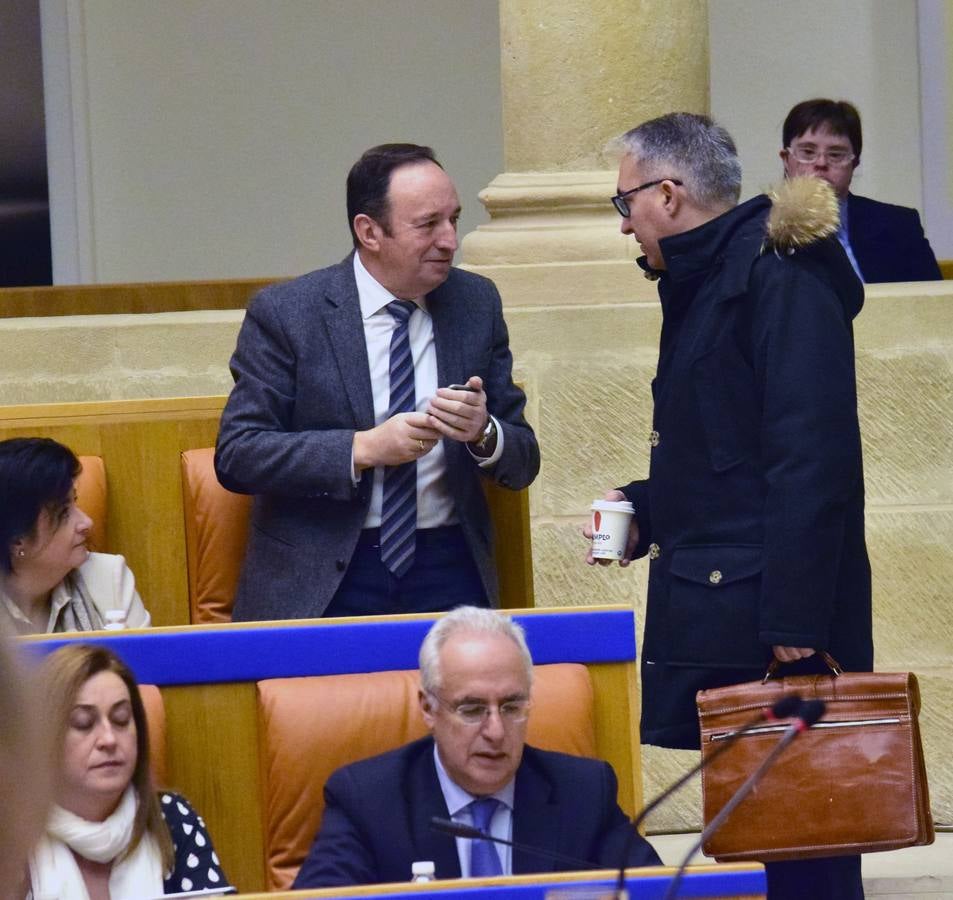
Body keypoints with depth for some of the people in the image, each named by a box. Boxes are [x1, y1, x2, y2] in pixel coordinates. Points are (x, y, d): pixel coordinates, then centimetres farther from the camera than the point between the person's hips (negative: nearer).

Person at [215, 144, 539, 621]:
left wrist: (484, 433, -13)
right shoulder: (284, 313, -3)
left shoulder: (477, 303, 8)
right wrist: (364, 448, -18)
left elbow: (522, 464, 11)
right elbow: (236, 455, -8)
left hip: (448, 576, 3)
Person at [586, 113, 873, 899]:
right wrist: (645, 511, 10)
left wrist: (794, 618, -23)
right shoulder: (705, 285, 17)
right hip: (713, 616, 10)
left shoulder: (781, 280, -13)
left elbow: (812, 462, -20)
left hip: (771, 617, -10)